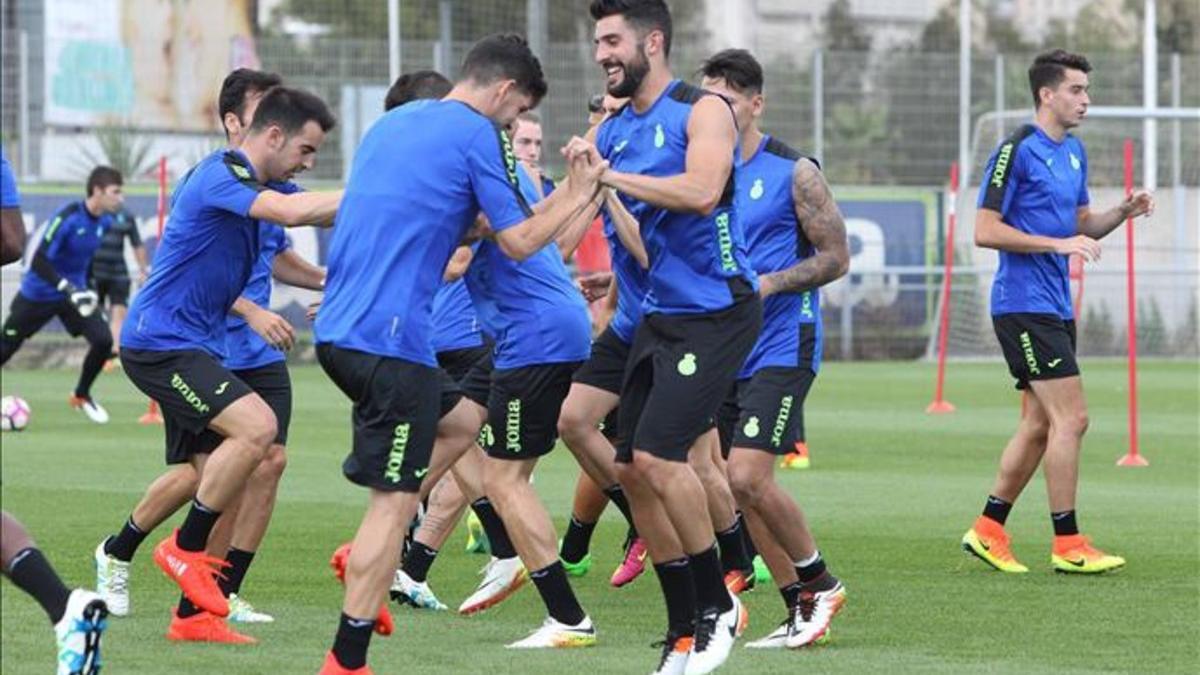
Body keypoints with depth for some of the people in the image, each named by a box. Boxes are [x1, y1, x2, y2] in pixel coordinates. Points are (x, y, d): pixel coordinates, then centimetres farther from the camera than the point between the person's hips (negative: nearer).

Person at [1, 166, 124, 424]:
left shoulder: (104, 222, -5)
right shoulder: (67, 218, -27)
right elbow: (39, 261, -29)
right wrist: (68, 289, -36)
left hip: (75, 291, 5)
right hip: (38, 294, -5)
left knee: (103, 340, -13)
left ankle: (81, 395, 10)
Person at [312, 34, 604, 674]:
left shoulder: (390, 123, 20)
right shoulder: (478, 135, -5)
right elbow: (518, 242, -5)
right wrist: (578, 195, 9)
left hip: (337, 330, 9)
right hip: (390, 339, -9)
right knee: (395, 501, -6)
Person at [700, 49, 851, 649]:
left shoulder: (793, 172, -8)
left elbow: (836, 258, -6)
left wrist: (768, 284, -19)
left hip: (781, 347, -7)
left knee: (747, 478, -17)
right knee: (740, 485, 5)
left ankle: (819, 583, 3)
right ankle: (802, 610, 15)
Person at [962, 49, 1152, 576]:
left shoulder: (1073, 152, 15)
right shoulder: (1016, 152, -12)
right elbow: (985, 231, -15)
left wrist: (1124, 211, 4)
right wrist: (1059, 243, -20)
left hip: (1054, 309, 9)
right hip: (1024, 306, -9)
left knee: (1040, 425, 10)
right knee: (1071, 418, -11)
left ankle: (988, 530, 18)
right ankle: (1067, 545, -7)